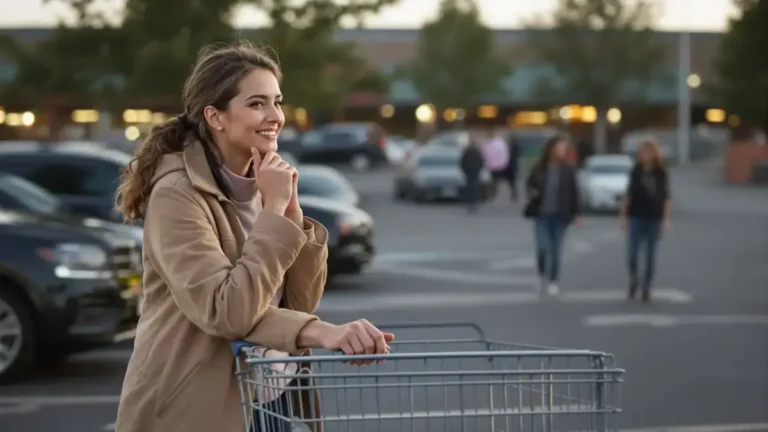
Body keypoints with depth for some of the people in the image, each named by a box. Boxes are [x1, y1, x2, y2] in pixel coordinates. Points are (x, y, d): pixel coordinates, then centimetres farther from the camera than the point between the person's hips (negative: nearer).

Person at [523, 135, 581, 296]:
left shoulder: (568, 170, -5)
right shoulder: (539, 168, -6)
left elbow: (574, 192, 1)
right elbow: (529, 184, 8)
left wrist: (576, 214, 0)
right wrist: (532, 192, -15)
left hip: (559, 216, 1)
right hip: (541, 214, 0)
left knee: (555, 250, 6)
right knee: (542, 248, -8)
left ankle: (553, 281, 20)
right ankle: (543, 276, 20)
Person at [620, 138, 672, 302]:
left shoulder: (661, 173, 0)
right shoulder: (636, 171, 1)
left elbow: (666, 197, 2)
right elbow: (628, 194, 5)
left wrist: (666, 219, -4)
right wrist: (623, 215, 1)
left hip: (654, 219, 0)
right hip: (636, 217, 0)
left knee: (650, 255, 3)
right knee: (632, 253, -6)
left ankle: (646, 288, 13)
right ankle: (633, 280, 21)